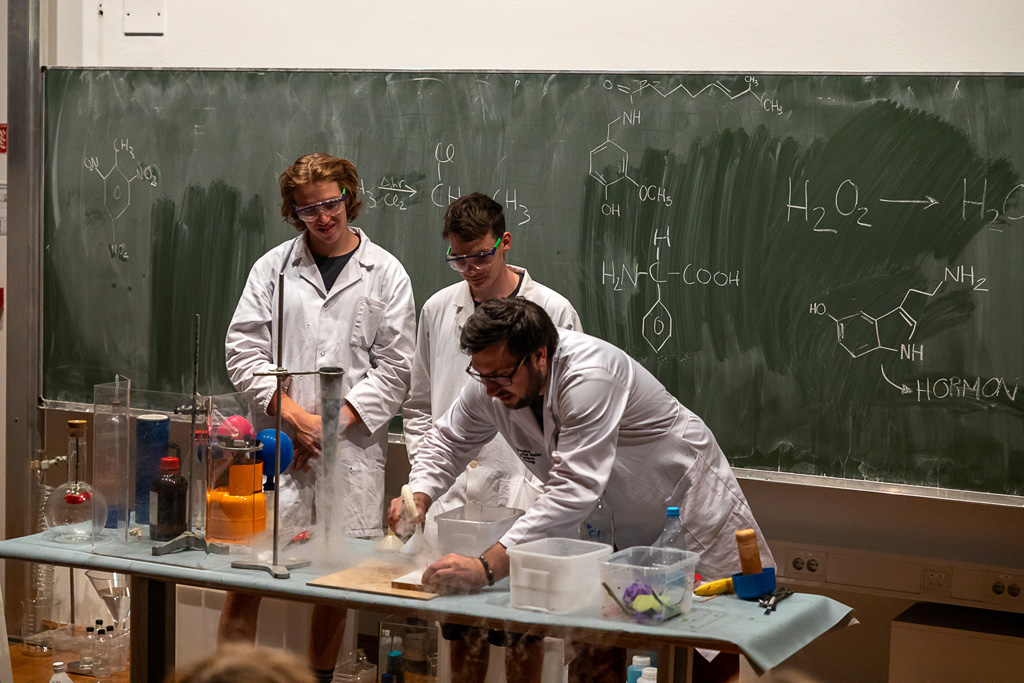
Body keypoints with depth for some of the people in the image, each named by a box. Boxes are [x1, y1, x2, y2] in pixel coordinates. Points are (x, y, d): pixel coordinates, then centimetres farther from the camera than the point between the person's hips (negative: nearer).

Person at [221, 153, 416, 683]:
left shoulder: (385, 274, 6)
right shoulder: (273, 267, 9)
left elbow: (394, 369, 2)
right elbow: (243, 350, 4)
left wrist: (334, 422, -8)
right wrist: (293, 413, -8)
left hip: (352, 447, 0)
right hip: (278, 442, 0)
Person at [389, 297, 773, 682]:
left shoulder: (589, 377, -36)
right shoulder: (492, 383, -14)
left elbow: (574, 492, -42)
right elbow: (447, 441, 4)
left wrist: (487, 567, -48)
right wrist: (419, 496, -18)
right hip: (621, 528, 6)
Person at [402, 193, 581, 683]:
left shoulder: (553, 311, -2)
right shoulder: (438, 310, 9)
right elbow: (419, 407, 17)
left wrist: (546, 488, -9)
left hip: (523, 499, -3)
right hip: (452, 497, 3)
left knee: (524, 635, 3)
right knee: (462, 634, 10)